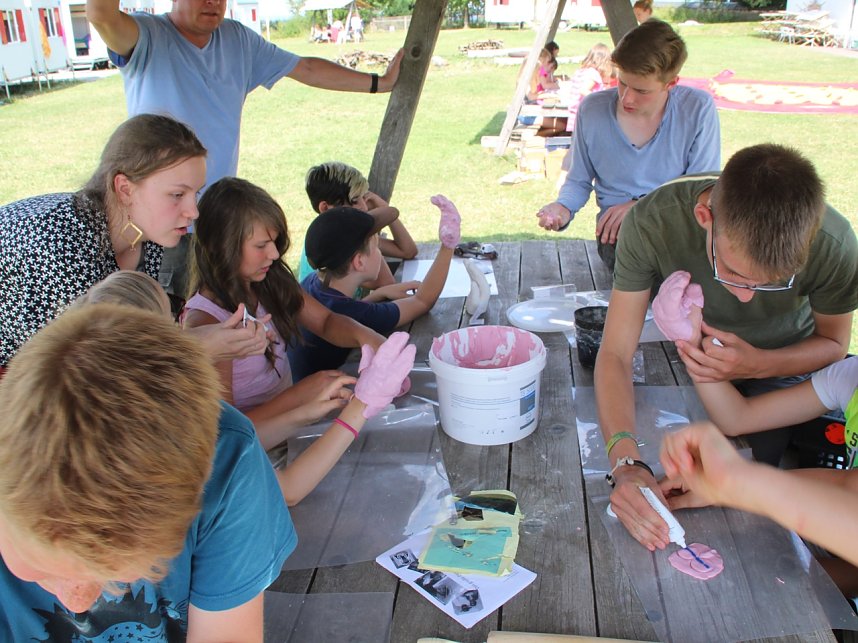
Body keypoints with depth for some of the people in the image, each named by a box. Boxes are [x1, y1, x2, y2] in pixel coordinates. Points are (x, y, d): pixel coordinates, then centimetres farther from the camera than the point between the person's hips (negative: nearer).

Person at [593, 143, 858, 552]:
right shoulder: (653, 223, -37)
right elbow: (615, 354, -33)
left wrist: (758, 364, -34)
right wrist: (627, 464, -49)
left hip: (785, 365, 0)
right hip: (689, 365, 0)